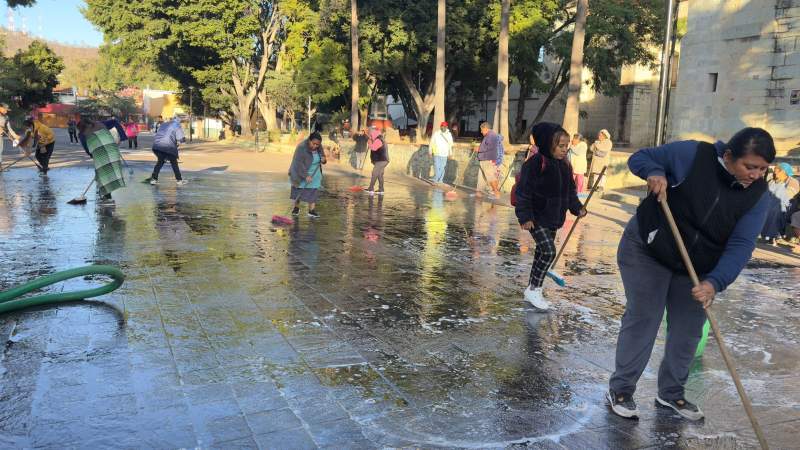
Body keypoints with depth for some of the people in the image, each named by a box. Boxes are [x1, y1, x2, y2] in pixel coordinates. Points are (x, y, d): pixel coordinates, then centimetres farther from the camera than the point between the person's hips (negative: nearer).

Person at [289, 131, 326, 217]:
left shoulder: (319, 147, -10)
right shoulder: (301, 147, -28)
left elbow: (322, 155, 8)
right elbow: (299, 164, -30)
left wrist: (323, 159, -17)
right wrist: (306, 175, -34)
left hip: (314, 174, 4)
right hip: (300, 173, -4)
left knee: (313, 191, -1)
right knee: (298, 191, 10)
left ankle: (312, 210, 1)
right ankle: (296, 207, 28)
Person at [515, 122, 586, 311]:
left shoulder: (564, 165, 7)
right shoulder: (535, 163, -17)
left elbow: (570, 190, 18)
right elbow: (523, 191, -17)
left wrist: (577, 208, 6)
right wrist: (525, 216, -20)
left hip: (553, 218, 8)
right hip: (537, 218, -8)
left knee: (542, 253, 14)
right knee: (549, 252, -15)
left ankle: (532, 290, 26)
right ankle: (534, 290, -1)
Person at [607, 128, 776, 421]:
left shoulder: (758, 195, -12)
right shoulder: (692, 155, -21)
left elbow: (740, 246, -19)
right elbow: (639, 158, -9)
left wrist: (715, 282, -33)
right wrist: (654, 172, -32)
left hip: (698, 268, 5)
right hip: (648, 251, -4)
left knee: (689, 329, 9)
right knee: (642, 319, -4)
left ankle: (671, 393, 28)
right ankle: (620, 390, 9)